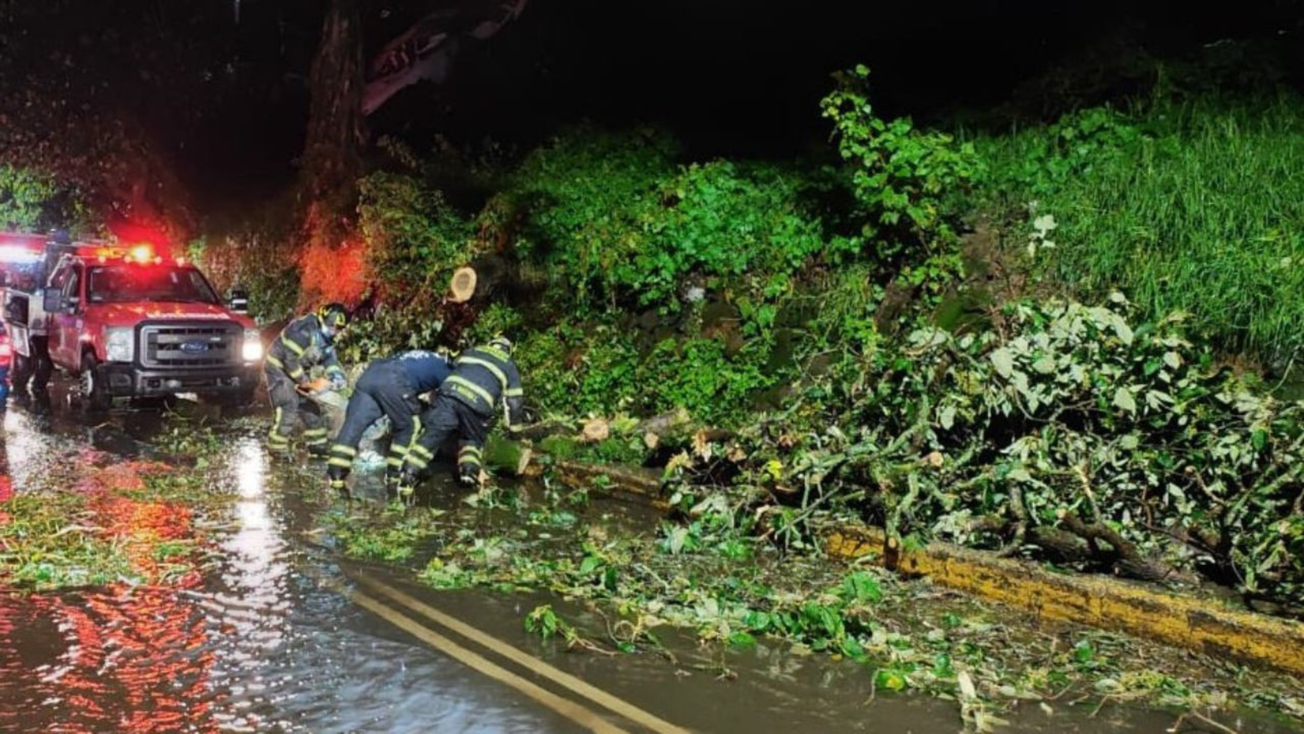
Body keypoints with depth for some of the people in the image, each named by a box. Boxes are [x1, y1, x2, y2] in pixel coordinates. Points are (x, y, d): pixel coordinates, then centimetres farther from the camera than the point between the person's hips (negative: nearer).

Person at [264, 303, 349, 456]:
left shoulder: (326, 339, 0)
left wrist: (337, 376, -17)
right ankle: (277, 450, -13)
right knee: (288, 409, -19)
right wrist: (303, 380, -23)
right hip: (279, 368, -9)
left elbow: (331, 359, 3)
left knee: (310, 408, 11)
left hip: (297, 371, 9)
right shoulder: (304, 330, -30)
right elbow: (289, 357, -30)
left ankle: (317, 447, 21)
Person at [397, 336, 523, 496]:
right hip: (478, 404, -1)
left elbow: (452, 371, 41)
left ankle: (408, 475, -13)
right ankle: (469, 470, -2)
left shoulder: (470, 352, 34)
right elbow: (515, 402, 25)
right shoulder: (510, 367, 28)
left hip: (450, 393, 1)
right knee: (472, 440, 23)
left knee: (431, 435, 2)